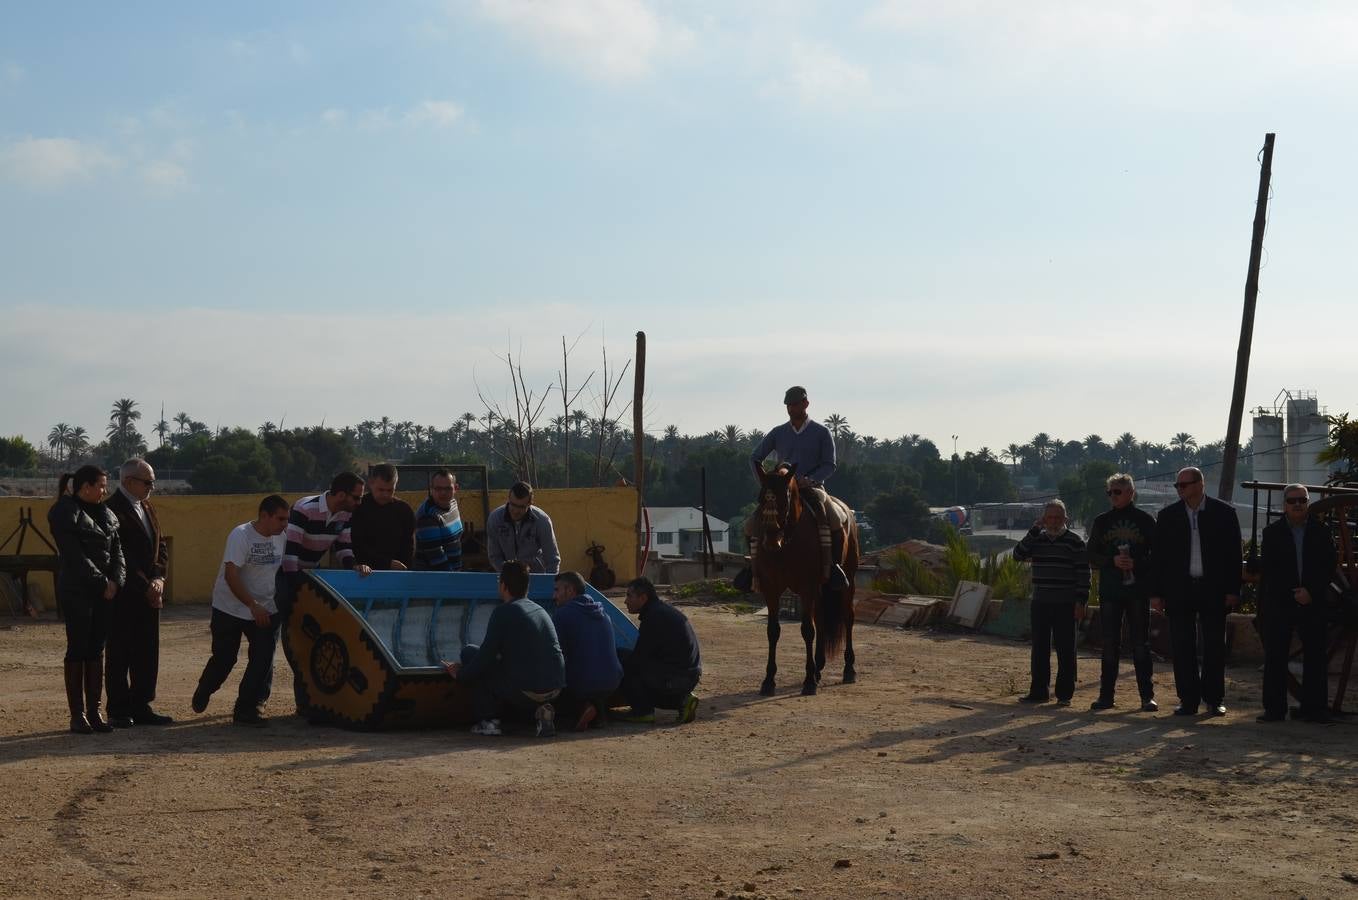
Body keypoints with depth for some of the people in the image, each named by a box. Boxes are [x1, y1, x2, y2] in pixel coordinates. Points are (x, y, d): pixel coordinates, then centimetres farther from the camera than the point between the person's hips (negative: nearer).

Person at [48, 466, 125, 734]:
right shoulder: (64, 513, -8)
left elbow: (117, 548, 10)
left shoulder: (104, 513, 14)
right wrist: (102, 582, -14)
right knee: (77, 649, -3)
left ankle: (94, 712, 11)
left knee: (96, 651, 7)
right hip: (76, 591, -6)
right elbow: (74, 555, -15)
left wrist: (116, 581, -5)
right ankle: (77, 715, 2)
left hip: (104, 591, 6)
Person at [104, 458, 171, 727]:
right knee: (120, 655, 1)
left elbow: (160, 547, 15)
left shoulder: (147, 508, 15)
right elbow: (121, 556, -17)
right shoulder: (114, 510, -13)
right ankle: (119, 711, 7)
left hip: (149, 593, 8)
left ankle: (141, 707, 17)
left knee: (147, 654, 10)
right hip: (123, 595, -8)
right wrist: (145, 587, -14)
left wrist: (158, 578, -2)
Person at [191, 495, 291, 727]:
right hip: (231, 609, -5)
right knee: (224, 658, 7)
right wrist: (253, 606, -26)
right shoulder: (241, 535, -20)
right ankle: (203, 693, 37)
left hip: (266, 610, 5)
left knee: (263, 660, -6)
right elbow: (231, 576, -24)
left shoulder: (281, 538, -1)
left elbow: (281, 569, 12)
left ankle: (245, 710, 4)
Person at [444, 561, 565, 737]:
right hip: (555, 689, 7)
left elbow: (486, 655, -7)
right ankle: (540, 710, 10)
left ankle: (488, 721, 6)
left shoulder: (504, 611, -6)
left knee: (470, 652, 10)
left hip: (525, 690, -7)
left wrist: (461, 675, 12)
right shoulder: (540, 610, 18)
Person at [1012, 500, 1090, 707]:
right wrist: (1034, 531, -10)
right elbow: (1018, 554, -5)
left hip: (1065, 604, -4)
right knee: (1039, 648, 7)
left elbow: (1083, 573, -4)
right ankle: (1039, 690, 14)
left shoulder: (1074, 541, -3)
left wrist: (1080, 601, -11)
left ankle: (1064, 694, 5)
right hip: (1040, 603, 4)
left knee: (1065, 649, -1)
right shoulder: (1037, 539, 10)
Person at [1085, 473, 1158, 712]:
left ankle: (1147, 696, 4)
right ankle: (1106, 695, 9)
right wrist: (1113, 561, -11)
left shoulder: (1145, 520, 3)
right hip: (1109, 591, 2)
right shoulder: (1102, 521, 8)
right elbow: (1091, 556, 6)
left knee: (1141, 644, 0)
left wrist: (1137, 563, -14)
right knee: (1110, 645, 4)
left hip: (1138, 591, -2)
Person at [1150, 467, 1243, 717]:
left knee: (1215, 646, 3)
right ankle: (1188, 700, 7)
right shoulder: (1167, 516, 7)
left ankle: (1214, 699, 13)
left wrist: (1233, 590, -4)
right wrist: (1156, 593, 1)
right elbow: (1158, 556, 7)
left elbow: (1233, 553, 2)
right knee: (1182, 648, 1)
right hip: (1179, 590, 1)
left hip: (1213, 590, -1)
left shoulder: (1224, 513, 2)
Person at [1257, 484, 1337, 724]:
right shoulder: (1272, 533, 5)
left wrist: (1311, 592, -10)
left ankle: (1314, 708, 7)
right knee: (1275, 657, -2)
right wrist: (1294, 594, -10)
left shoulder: (1321, 533, 8)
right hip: (1279, 604, -1)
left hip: (1313, 603, 1)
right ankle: (1274, 708, 3)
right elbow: (1268, 571, -1)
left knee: (1315, 657, 1)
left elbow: (1329, 569, 4)